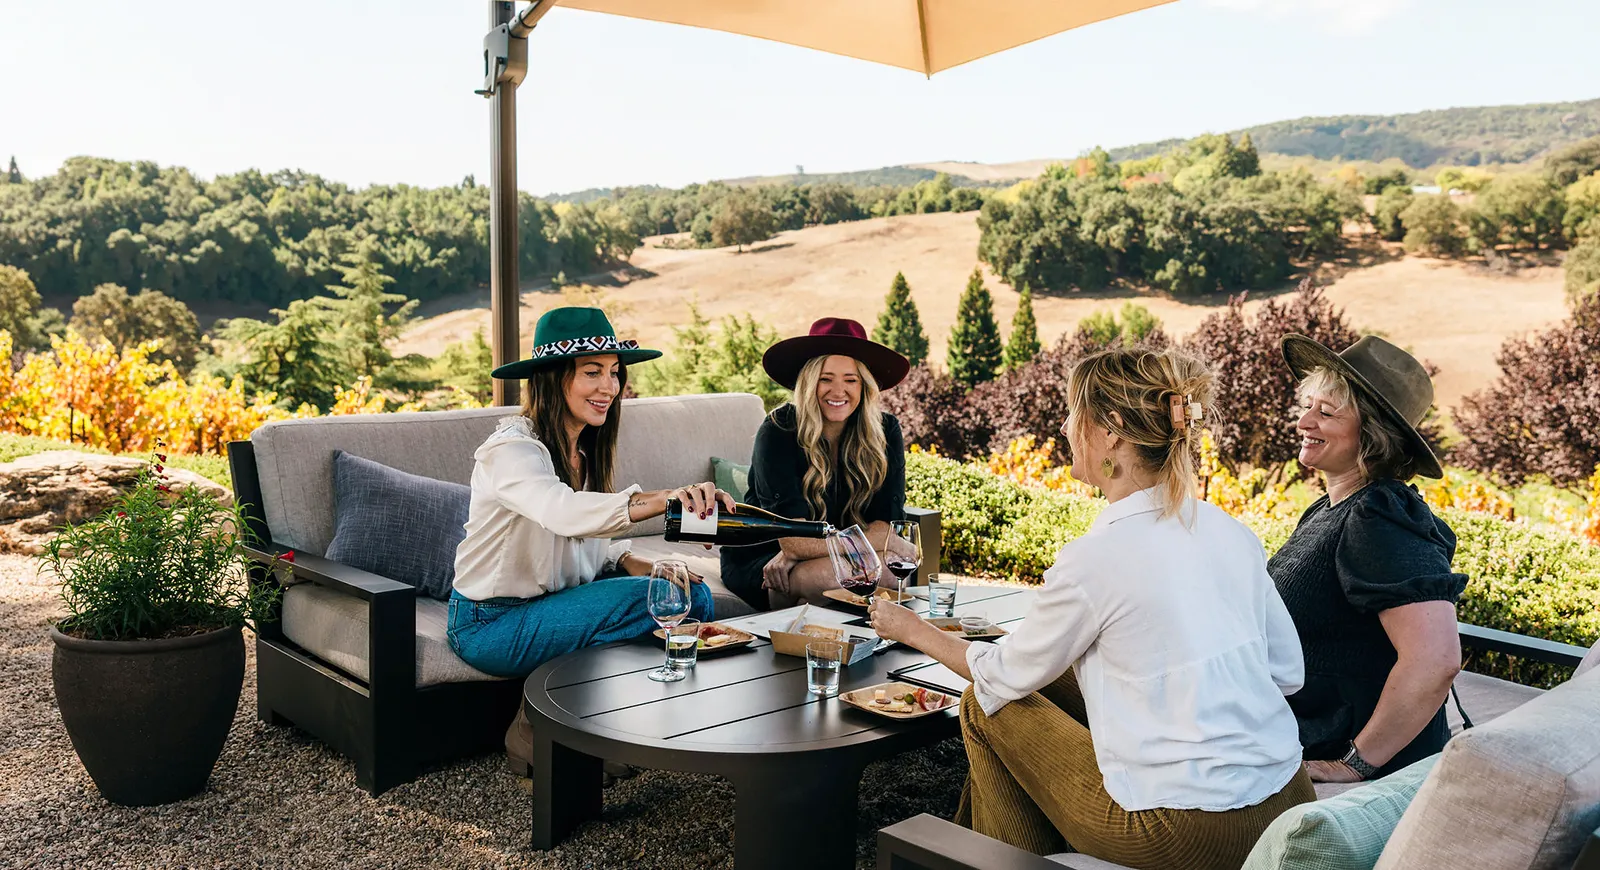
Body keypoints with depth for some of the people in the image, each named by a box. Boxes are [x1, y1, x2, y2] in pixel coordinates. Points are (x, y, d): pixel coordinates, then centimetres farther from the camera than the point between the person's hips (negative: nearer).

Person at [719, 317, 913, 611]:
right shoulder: (779, 432, -19)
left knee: (904, 557, -27)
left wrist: (802, 550, -25)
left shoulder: (885, 431, -7)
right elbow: (793, 539, -25)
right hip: (757, 562, -4)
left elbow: (887, 523, -14)